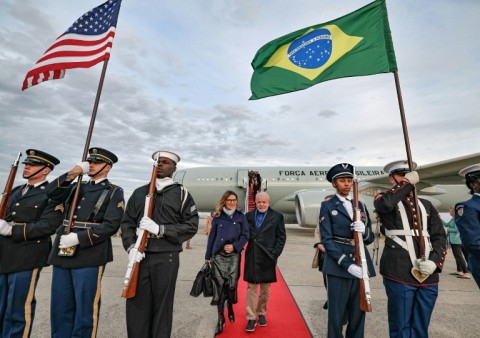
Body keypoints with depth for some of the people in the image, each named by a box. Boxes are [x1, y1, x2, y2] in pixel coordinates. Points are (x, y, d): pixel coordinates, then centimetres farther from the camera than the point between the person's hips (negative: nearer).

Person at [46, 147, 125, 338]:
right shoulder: (77, 188, 17)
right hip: (62, 254, 6)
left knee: (84, 310, 6)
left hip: (89, 257, -5)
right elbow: (52, 193, 1)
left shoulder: (114, 192, -3)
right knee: (60, 308, 16)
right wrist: (73, 173, -6)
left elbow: (110, 226, -12)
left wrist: (78, 238, -17)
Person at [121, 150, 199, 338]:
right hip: (140, 256, 3)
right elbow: (127, 222, 10)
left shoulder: (181, 193, 1)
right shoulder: (139, 192, 12)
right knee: (136, 305, 9)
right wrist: (131, 247, -7)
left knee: (162, 306, 8)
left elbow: (191, 226, -4)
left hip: (167, 257, -2)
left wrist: (160, 229, -14)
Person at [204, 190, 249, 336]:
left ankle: (230, 308, 33)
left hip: (234, 256, 0)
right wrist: (208, 256, 9)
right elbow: (212, 237, 8)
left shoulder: (241, 216, 3)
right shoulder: (218, 217, 5)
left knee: (231, 285, 1)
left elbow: (245, 235, 1)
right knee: (219, 286, 1)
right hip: (218, 255, 1)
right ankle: (220, 318, 19)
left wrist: (234, 246, -14)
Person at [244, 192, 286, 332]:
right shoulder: (248, 216, 3)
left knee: (265, 289, 15)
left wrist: (274, 254, -8)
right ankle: (251, 318, 20)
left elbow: (281, 237, -2)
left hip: (267, 258, 0)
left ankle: (261, 313, 35)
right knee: (251, 288, 7)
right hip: (252, 257, 1)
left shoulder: (277, 216, -2)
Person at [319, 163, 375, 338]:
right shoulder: (327, 206, -2)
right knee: (336, 315, 4)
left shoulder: (360, 205, 12)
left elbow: (370, 238, 11)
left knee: (358, 314, 13)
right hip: (338, 266, -4)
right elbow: (327, 239, -9)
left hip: (361, 264, 5)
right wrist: (347, 264, -18)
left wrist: (363, 230, -12)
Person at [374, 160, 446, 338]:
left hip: (428, 275, 5)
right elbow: (384, 204, -24)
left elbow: (440, 236, 11)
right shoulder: (386, 199, 2)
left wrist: (435, 261, -5)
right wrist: (408, 183, -12)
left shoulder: (426, 205, 17)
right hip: (399, 273, -5)